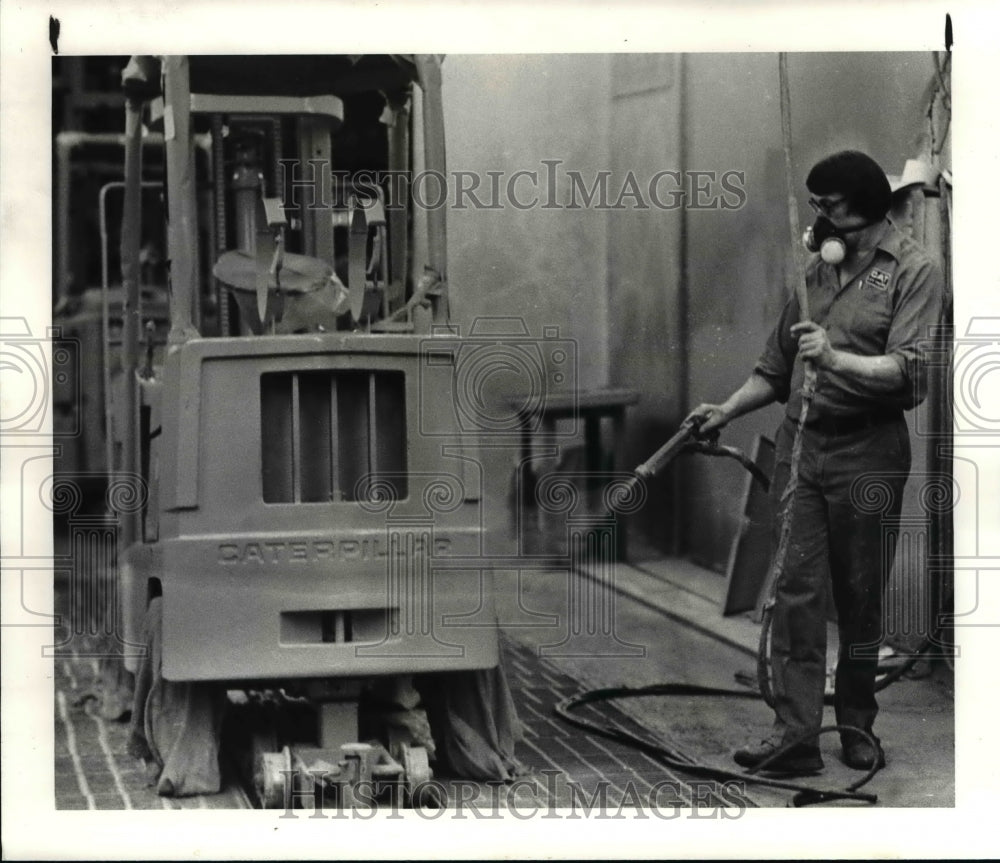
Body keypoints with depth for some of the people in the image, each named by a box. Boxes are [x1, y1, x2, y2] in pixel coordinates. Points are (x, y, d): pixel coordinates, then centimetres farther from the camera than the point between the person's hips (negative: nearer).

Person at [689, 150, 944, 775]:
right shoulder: (818, 267, 16)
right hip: (800, 442, 5)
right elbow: (779, 365, 23)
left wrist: (836, 358, -28)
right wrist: (728, 410, 11)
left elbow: (909, 372, -16)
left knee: (861, 599, 5)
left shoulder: (914, 271, -4)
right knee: (796, 592, -3)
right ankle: (795, 736, -3)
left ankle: (858, 730, 18)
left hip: (867, 454, -5)